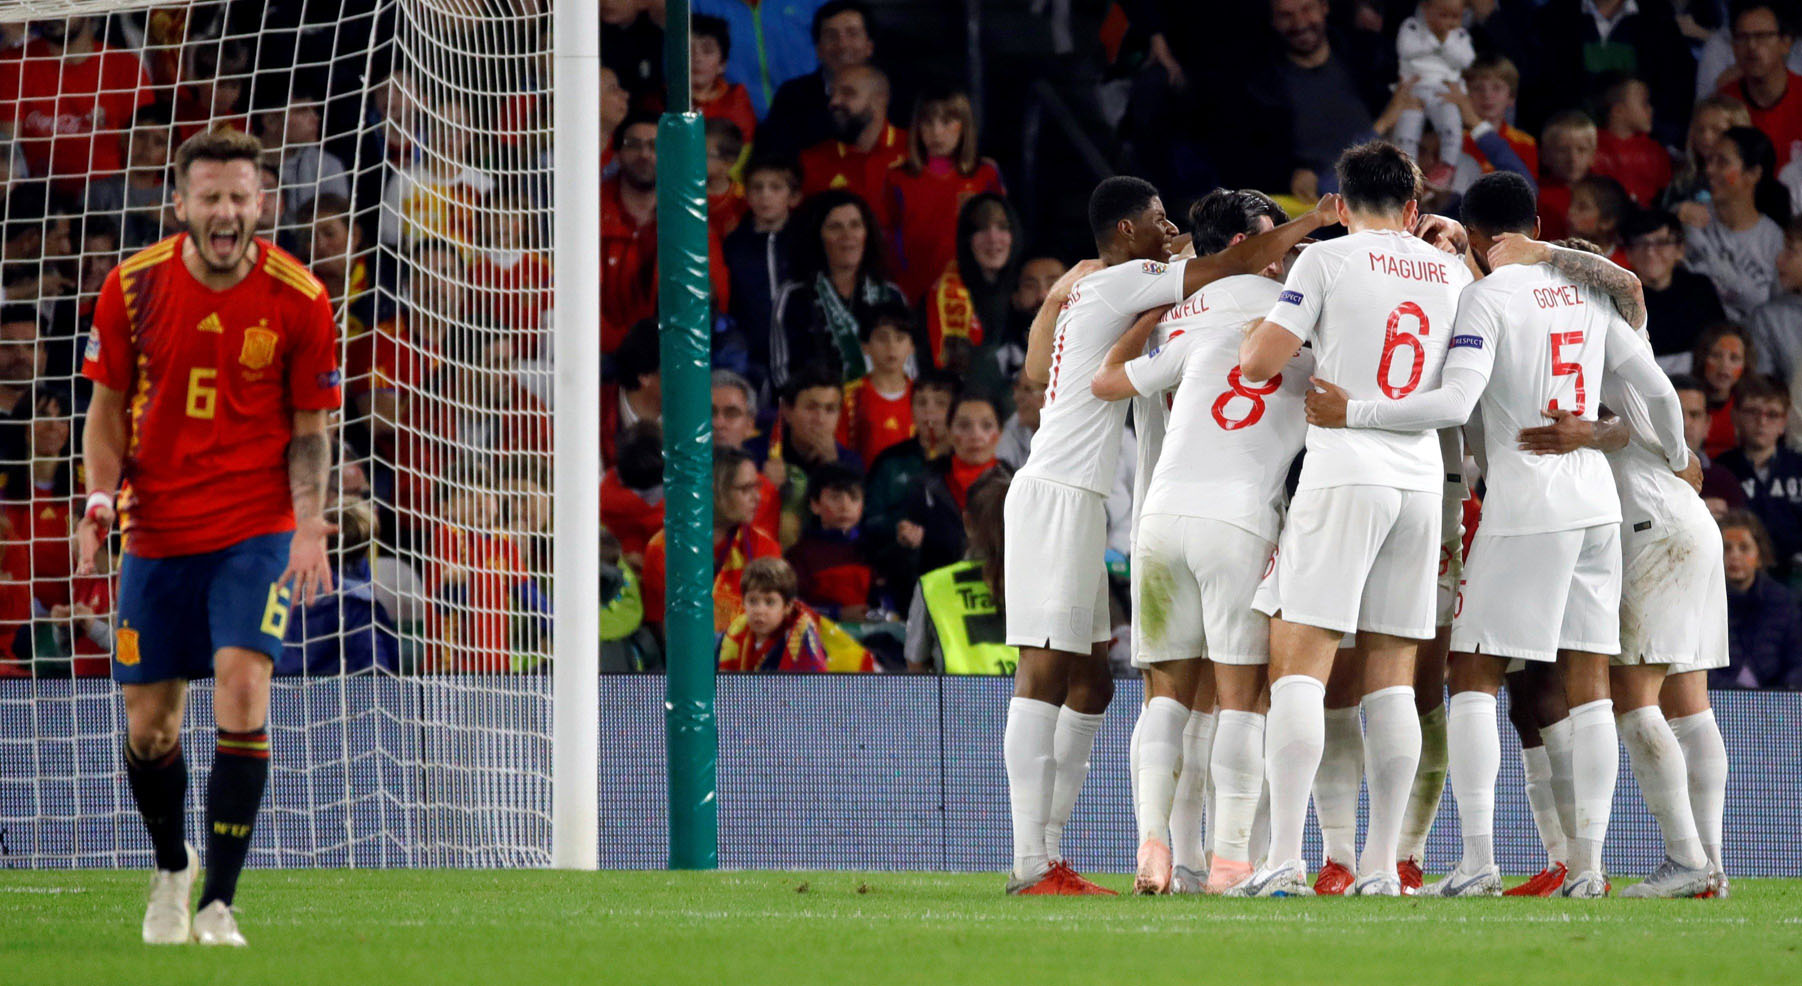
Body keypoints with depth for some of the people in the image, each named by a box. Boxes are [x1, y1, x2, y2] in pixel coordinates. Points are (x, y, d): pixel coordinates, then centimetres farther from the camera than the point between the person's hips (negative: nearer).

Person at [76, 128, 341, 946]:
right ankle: (171, 869, 35)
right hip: (156, 532, 2)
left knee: (242, 689, -20)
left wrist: (308, 520, -13)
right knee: (149, 723, 6)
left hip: (257, 527, -2)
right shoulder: (133, 287, -4)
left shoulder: (298, 300, -7)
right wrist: (102, 495, -9)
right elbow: (109, 404, 7)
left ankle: (219, 904, -15)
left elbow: (309, 426, 2)